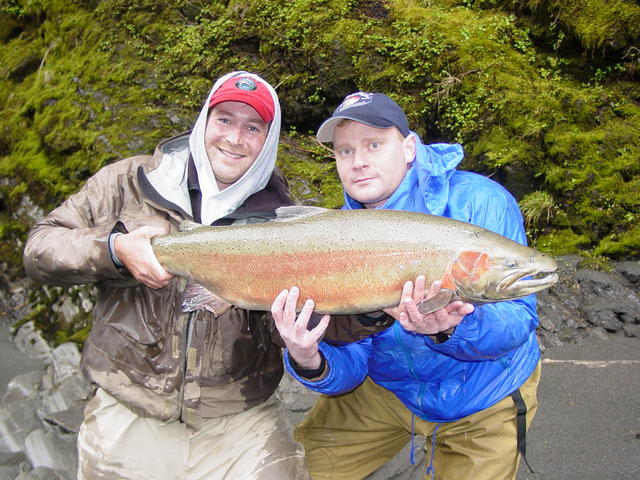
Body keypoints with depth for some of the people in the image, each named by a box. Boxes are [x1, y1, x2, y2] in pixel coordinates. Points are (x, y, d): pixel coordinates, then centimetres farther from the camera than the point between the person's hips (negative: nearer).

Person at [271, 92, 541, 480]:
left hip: (484, 400, -2)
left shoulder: (478, 202, -24)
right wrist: (311, 363, -39)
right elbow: (350, 365, -16)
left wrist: (450, 329, -47)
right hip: (385, 387, 3)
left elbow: (519, 321, -27)